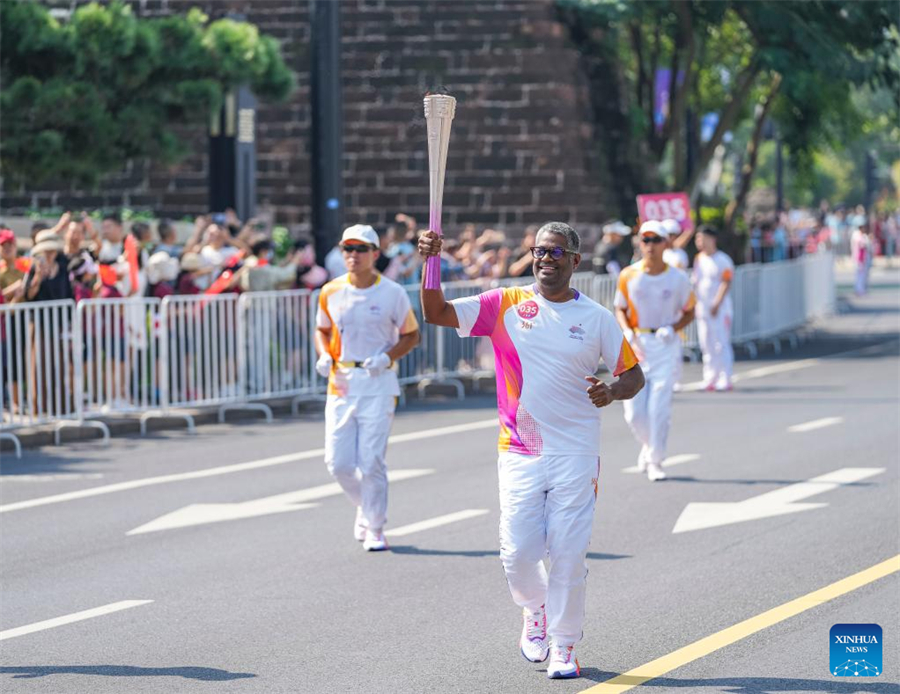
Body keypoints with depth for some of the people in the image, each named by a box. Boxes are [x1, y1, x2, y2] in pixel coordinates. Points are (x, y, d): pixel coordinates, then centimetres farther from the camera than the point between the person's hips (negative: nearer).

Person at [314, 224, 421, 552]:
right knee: (338, 463, 2)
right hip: (341, 382, 3)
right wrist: (324, 356, -1)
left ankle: (375, 529, 7)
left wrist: (387, 357, -12)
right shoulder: (330, 292, 4)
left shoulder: (392, 293, -4)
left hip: (378, 382, -3)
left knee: (371, 461, -7)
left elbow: (411, 335, 5)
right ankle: (366, 507, 30)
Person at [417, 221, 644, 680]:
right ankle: (534, 611, 31)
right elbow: (437, 314, -3)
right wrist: (430, 264, -18)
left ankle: (564, 646, 10)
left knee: (569, 554, -2)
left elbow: (633, 375, 8)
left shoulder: (597, 318, 3)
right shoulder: (506, 305, 3)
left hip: (575, 455, -1)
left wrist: (611, 392, -15)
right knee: (519, 552, -1)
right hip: (519, 453, 1)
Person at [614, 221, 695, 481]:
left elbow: (689, 312, 8)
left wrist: (672, 329, -11)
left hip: (666, 346, -1)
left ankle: (655, 461, 5)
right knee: (634, 413, -1)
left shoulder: (678, 279, -2)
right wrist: (629, 335, -9)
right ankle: (648, 446, 30)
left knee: (659, 408, -8)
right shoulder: (629, 275, 0)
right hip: (636, 347, 1)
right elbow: (620, 309, 8)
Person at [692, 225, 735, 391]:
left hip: (719, 308, -7)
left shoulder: (722, 260, -9)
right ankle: (709, 380, 15)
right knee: (706, 346, 9)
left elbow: (726, 284, -14)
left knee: (721, 345, -6)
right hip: (702, 308, 7)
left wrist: (716, 304, -20)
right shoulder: (699, 259, 12)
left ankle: (724, 380, -3)